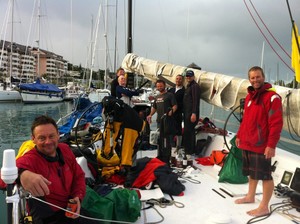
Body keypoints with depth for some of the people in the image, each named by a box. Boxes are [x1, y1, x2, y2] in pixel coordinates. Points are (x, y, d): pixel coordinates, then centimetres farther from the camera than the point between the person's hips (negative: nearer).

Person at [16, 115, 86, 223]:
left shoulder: (65, 149, -2)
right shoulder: (30, 159, -22)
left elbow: (78, 175, 9)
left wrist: (77, 197, -9)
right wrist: (22, 173, -70)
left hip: (70, 210, 5)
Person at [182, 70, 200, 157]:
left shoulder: (195, 86, -10)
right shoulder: (188, 86, 20)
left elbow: (196, 101, -19)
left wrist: (194, 113, -25)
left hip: (191, 113, -10)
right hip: (187, 113, 10)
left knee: (187, 132, -12)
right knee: (190, 132, 13)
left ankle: (188, 152, -8)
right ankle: (191, 150, 21)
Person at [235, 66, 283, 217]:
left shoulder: (272, 97, -14)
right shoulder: (249, 96, 12)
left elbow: (276, 123, -19)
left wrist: (271, 145, -23)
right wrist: (239, 136, 19)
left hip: (261, 145, -8)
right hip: (247, 144, 8)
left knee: (265, 175, 2)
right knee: (252, 172, 21)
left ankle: (264, 207, 11)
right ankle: (250, 197, 37)